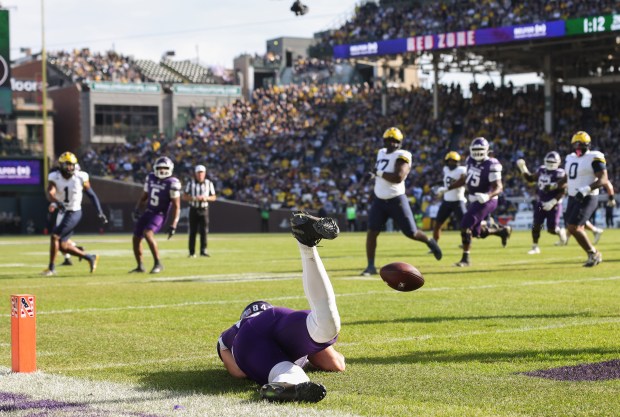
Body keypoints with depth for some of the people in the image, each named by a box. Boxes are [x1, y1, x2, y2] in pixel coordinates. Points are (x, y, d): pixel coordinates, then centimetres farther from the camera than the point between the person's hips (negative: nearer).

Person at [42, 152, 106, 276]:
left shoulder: (80, 177, -9)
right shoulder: (55, 177, -7)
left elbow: (91, 195, 1)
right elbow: (49, 193, -23)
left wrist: (100, 212, -2)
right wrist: (56, 202, -44)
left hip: (74, 213, -5)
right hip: (63, 212, 5)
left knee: (55, 236, -15)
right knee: (62, 246, 6)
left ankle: (51, 268, -2)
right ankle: (90, 258, 23)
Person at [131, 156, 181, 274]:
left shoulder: (172, 183, -13)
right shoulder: (150, 178, 6)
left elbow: (176, 206, -13)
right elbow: (144, 196, 18)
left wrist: (173, 225, -18)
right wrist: (137, 210, 4)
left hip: (159, 215, -7)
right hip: (148, 212, 7)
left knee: (148, 234, -30)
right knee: (136, 239, 8)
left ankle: (158, 264, -21)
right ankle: (140, 266, 26)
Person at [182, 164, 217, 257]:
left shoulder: (209, 184, 3)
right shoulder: (190, 183, -2)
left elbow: (214, 197, 7)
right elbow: (184, 197, -3)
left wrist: (206, 198, -13)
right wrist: (194, 198, -18)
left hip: (204, 210, 1)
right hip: (193, 210, -1)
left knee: (204, 230, -8)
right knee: (193, 231, 2)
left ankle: (203, 250, -7)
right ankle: (192, 252, 6)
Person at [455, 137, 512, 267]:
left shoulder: (491, 165, -18)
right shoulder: (470, 161, 3)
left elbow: (498, 187, -21)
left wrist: (488, 196, -37)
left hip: (486, 201, -8)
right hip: (475, 200, 8)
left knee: (465, 226, -14)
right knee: (477, 231, 14)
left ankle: (465, 259, -5)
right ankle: (503, 230, 36)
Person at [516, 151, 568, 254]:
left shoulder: (560, 174, -14)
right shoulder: (541, 170, 3)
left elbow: (562, 192, -16)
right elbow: (530, 179, 17)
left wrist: (552, 202, -23)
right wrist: (523, 168, 6)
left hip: (553, 205, -5)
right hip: (540, 203, 5)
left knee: (552, 229, -4)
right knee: (536, 226, 0)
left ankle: (561, 231, 31)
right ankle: (535, 247, 14)